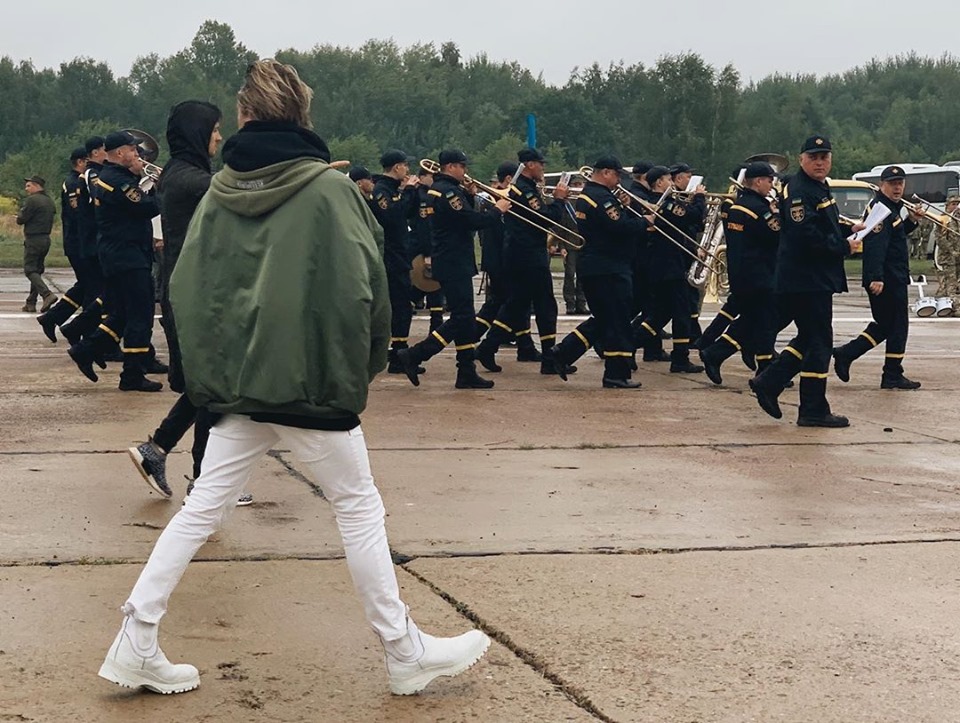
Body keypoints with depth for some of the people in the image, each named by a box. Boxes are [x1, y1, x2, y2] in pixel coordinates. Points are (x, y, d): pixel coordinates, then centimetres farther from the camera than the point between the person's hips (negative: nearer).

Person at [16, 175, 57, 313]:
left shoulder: (32, 200, -14)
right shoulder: (50, 201, 14)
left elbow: (21, 219, -14)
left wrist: (19, 217, 10)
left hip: (33, 240, -8)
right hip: (46, 239, 8)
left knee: (30, 270, -6)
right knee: (37, 270, 12)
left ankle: (47, 294, -25)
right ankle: (31, 303, 13)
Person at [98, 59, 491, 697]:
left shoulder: (220, 193, 5)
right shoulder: (329, 189, -9)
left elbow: (186, 286, 6)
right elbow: (363, 287, -11)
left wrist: (209, 369, 15)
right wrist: (369, 363, 3)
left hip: (237, 382, 5)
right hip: (314, 382, -5)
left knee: (203, 509, 11)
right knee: (360, 508, 6)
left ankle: (137, 644, 10)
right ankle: (406, 652, 14)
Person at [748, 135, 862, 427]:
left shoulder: (819, 188, 17)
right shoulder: (799, 191, -15)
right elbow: (806, 236, -26)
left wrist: (848, 230, 8)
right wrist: (844, 246, -17)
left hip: (817, 279, 10)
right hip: (807, 280, -10)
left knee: (810, 339, 15)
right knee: (818, 342, -5)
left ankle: (768, 382, 19)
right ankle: (813, 410, 1)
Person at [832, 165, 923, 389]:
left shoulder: (892, 207, 17)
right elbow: (876, 245, -26)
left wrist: (911, 221, 12)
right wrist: (877, 277, -33)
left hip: (893, 278, 10)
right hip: (888, 279, -10)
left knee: (884, 325, 15)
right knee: (897, 326, -2)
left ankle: (845, 354, 12)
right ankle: (893, 376, 5)